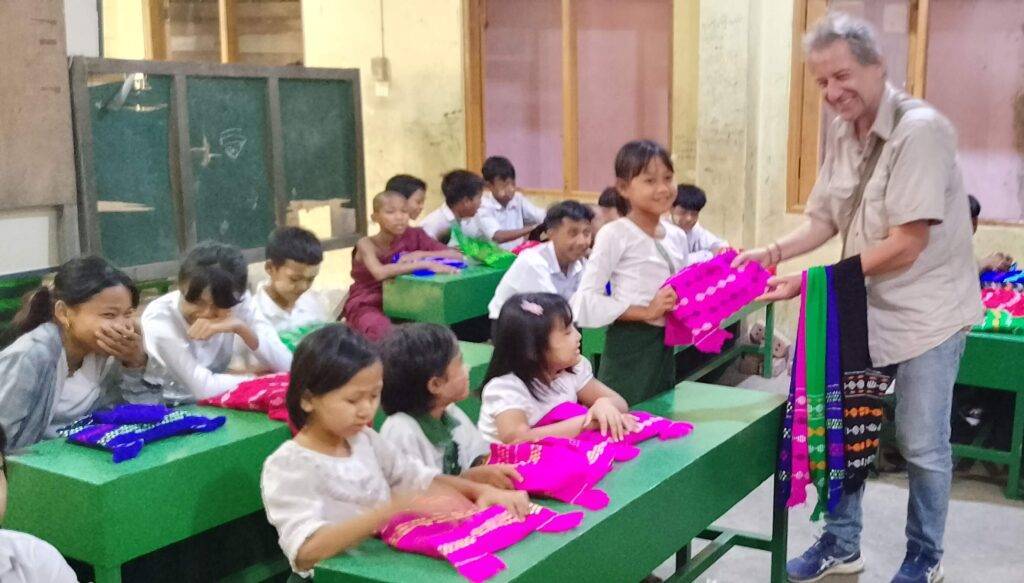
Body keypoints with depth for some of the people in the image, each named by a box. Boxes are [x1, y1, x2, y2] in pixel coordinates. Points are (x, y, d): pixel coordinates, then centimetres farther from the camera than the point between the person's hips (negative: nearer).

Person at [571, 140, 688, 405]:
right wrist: (646, 312, -21)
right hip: (628, 346, -7)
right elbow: (587, 301, -18)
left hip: (664, 344, 7)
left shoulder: (678, 236, 8)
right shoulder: (615, 235, -13)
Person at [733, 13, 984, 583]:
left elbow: (905, 246, -25)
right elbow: (824, 220, 9)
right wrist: (774, 251, -10)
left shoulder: (921, 129, -22)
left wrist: (810, 282, -26)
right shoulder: (841, 133, 2)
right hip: (866, 306, 7)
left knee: (922, 446, 6)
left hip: (926, 311, -7)